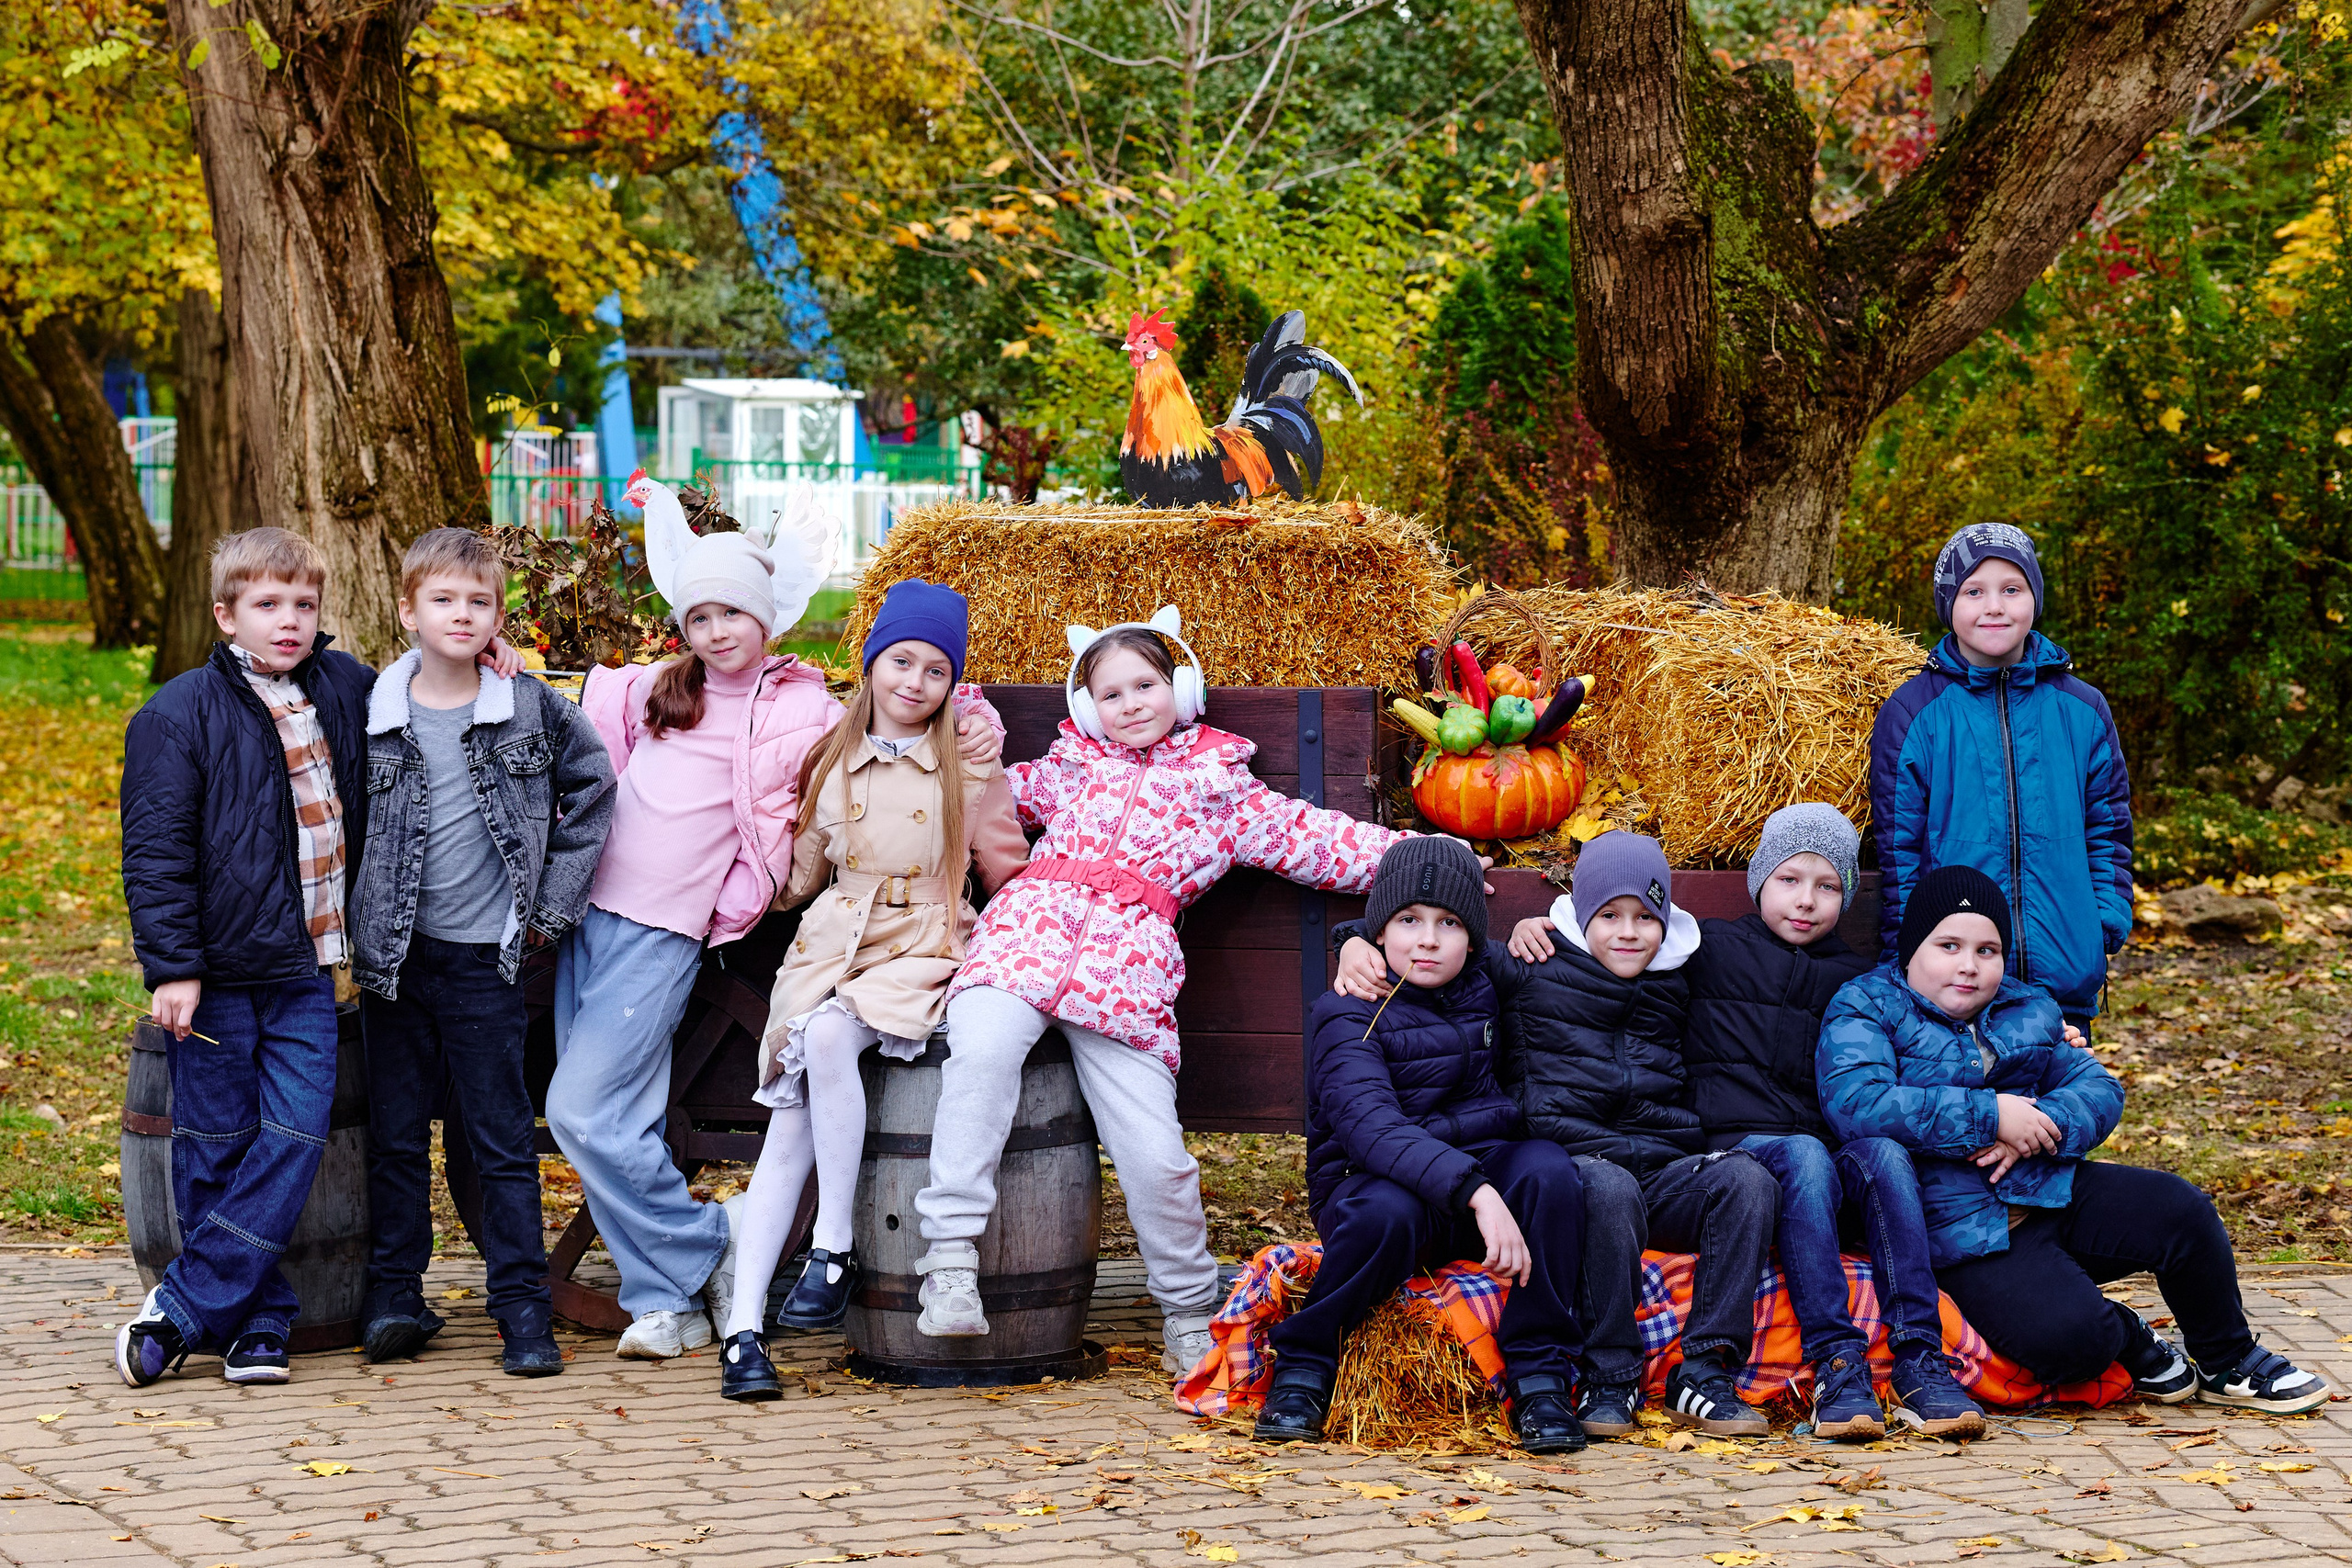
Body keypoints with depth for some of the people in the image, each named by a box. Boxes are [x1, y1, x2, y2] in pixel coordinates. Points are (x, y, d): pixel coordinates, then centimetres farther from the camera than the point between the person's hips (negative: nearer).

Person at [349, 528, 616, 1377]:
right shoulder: (369, 714, -1)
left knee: (503, 1139, 3)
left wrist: (553, 902, 4)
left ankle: (523, 1305, 7)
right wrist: (354, 922, 5)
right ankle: (395, 1292, 17)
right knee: (396, 1132, 8)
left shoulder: (533, 710, -2)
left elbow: (592, 790, 8)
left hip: (486, 957, -1)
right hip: (394, 953, 1)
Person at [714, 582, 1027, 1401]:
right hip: (833, 946, 3)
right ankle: (743, 1327, -18)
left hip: (923, 951, -3)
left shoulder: (969, 766, 3)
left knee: (831, 1035, -34)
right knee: (790, 1125, -13)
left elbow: (1010, 873, 9)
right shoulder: (831, 761, 12)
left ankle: (835, 1249, -23)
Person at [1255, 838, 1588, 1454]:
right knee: (1387, 1212, -40)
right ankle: (1302, 1368, -16)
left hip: (1483, 1177, 5)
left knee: (1546, 1166, -28)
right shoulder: (1348, 1015, -9)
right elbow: (1369, 1125, -27)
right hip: (1374, 1186, -4)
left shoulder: (1483, 992, 9)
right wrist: (1475, 1190, -42)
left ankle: (1540, 1378, -23)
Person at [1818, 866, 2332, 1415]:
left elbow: (2099, 1089, 8)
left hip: (2053, 1192, 6)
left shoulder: (2028, 1010, 16)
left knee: (2179, 1209, -14)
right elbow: (1853, 1103, -21)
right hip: (1964, 1231, -6)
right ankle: (2126, 1342, 7)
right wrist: (1990, 1116, -21)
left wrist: (2041, 1125, -16)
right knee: (2069, 1336, -30)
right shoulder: (1865, 1009, -3)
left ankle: (2227, 1364, 10)